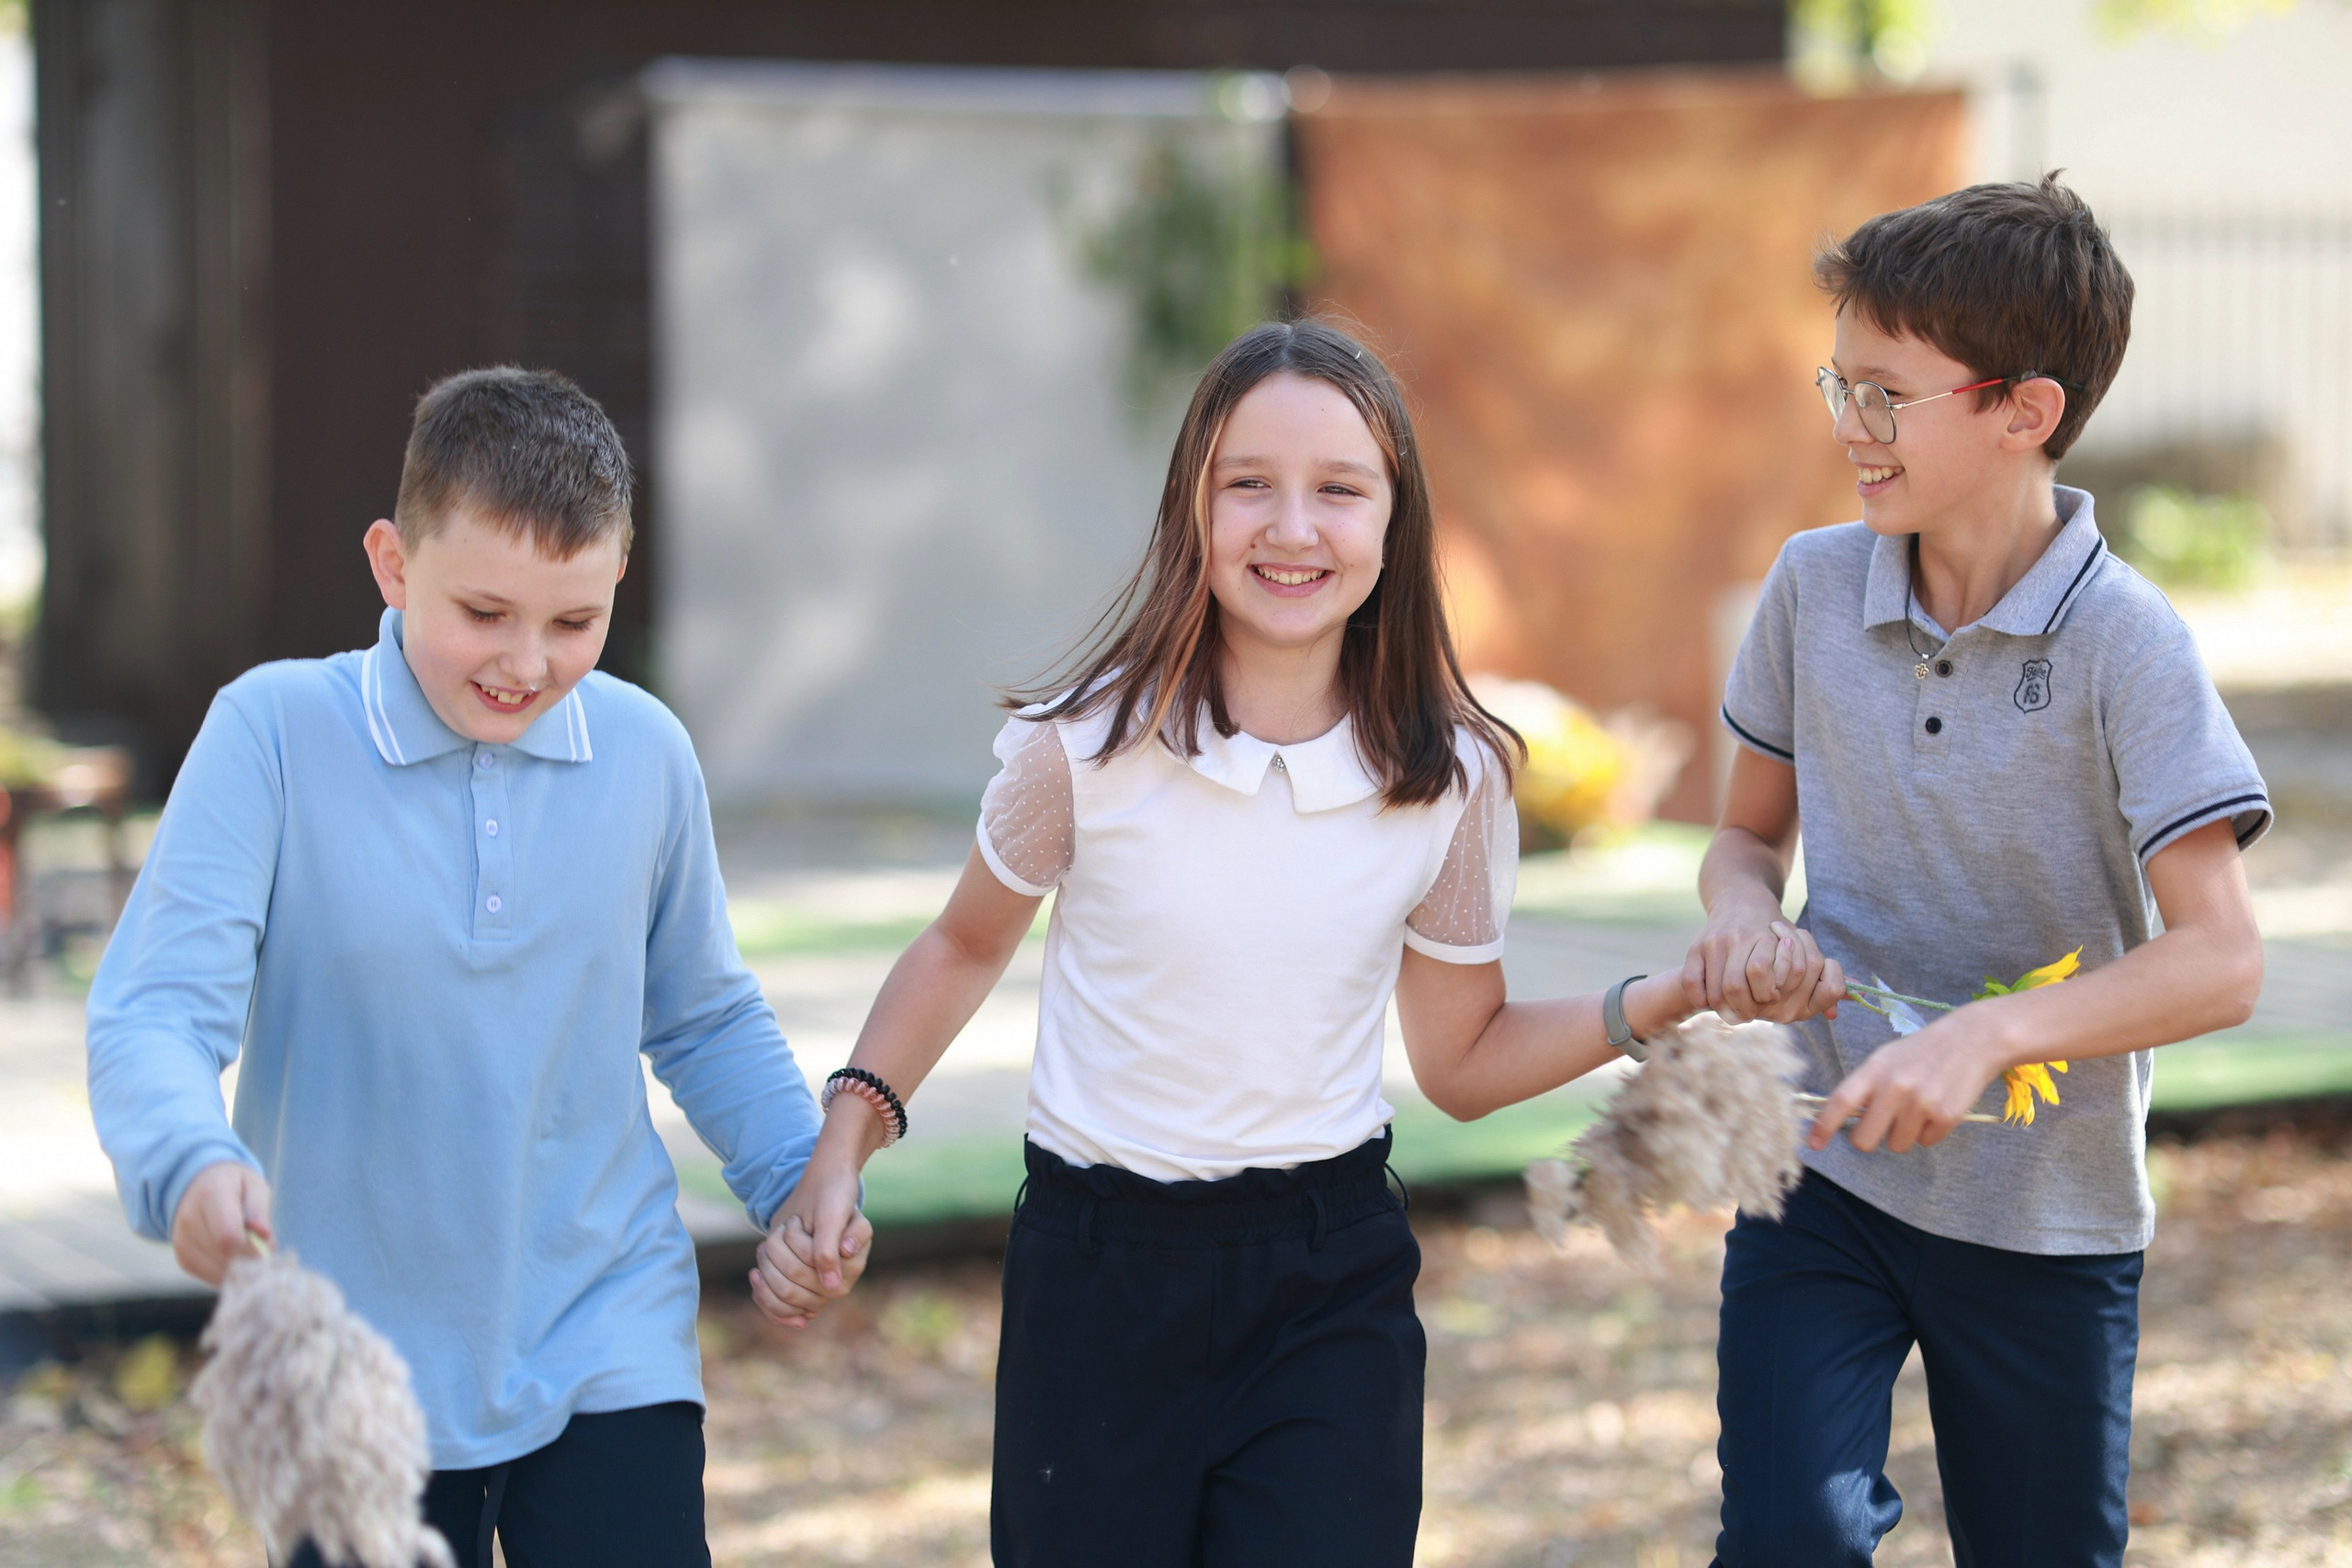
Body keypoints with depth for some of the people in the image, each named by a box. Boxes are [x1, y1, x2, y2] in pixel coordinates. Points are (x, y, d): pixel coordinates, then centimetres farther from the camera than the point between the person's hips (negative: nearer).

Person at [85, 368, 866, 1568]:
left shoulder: (646, 754, 1)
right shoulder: (274, 733, -9)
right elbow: (156, 1012, -16)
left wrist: (798, 1177, 1)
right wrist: (190, 1165, -36)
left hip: (608, 1349, 2)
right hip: (360, 1370, -1)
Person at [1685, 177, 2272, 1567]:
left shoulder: (2126, 642, -16)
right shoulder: (1814, 588, -2)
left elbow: (2220, 960, -21)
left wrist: (1986, 1038, -33)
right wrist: (1742, 911, -11)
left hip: (2050, 1218, -2)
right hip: (1824, 1172, 2)